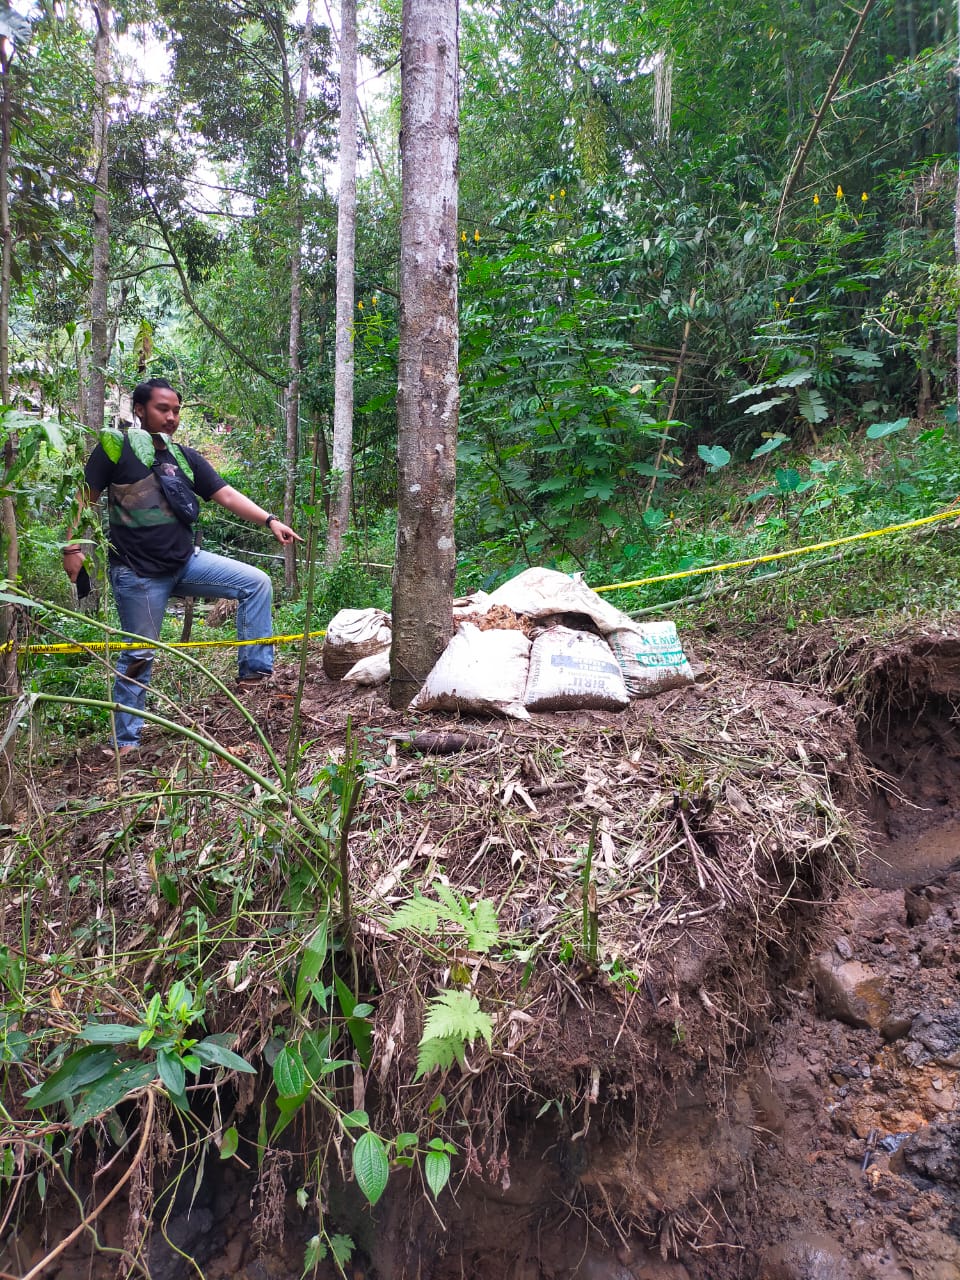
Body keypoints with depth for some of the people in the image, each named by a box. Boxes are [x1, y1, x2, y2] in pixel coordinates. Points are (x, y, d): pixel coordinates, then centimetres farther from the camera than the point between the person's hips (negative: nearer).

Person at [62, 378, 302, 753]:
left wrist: (269, 520, -12)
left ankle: (255, 669, -6)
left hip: (187, 561, 5)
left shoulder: (187, 458, 7)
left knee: (256, 582, -9)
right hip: (138, 574, -5)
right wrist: (73, 548, -12)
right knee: (138, 656, 2)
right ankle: (125, 740, 17)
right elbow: (85, 498, -3)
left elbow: (228, 496, 0)